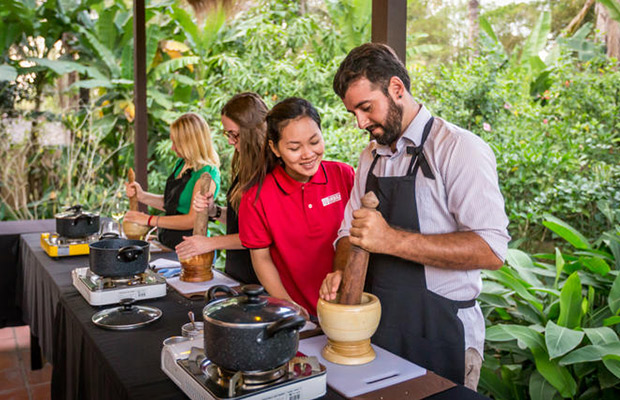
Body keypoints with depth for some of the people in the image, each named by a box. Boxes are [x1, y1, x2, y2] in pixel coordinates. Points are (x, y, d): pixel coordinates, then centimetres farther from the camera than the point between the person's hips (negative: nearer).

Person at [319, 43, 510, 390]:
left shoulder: (460, 149, -15)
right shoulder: (372, 156, 9)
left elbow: (491, 250, -23)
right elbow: (349, 230, 13)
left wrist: (392, 240, -29)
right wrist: (341, 271, -9)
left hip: (440, 334, -6)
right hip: (377, 325, 7)